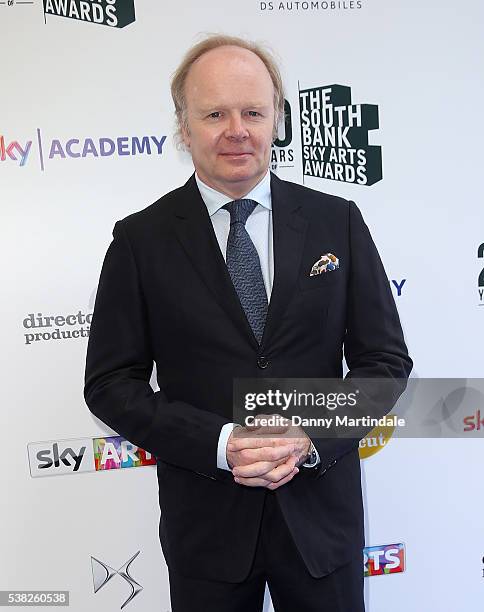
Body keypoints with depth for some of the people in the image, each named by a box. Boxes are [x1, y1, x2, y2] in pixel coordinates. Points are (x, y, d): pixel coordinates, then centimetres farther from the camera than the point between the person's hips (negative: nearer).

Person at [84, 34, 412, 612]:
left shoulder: (337, 221, -2)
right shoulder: (141, 239, -6)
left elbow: (385, 359, 0)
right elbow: (110, 382, -5)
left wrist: (311, 439, -15)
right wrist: (219, 444, -17)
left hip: (321, 513, 1)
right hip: (204, 520, -1)